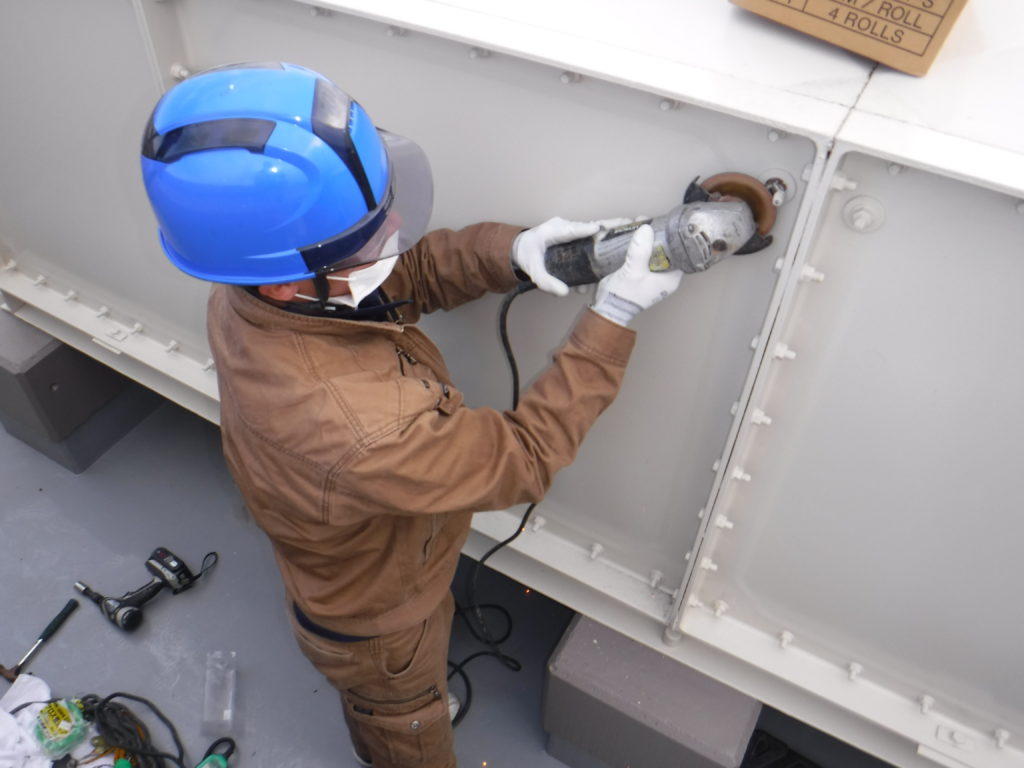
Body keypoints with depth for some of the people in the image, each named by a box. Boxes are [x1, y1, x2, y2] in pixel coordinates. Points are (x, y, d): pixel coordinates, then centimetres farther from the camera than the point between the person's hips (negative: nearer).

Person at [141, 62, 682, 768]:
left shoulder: (253, 287, -26)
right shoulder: (360, 431, -51)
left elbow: (415, 268, -11)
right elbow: (526, 457, -35)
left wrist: (511, 250, -29)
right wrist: (614, 318, -31)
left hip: (341, 570, 7)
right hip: (377, 625, -7)